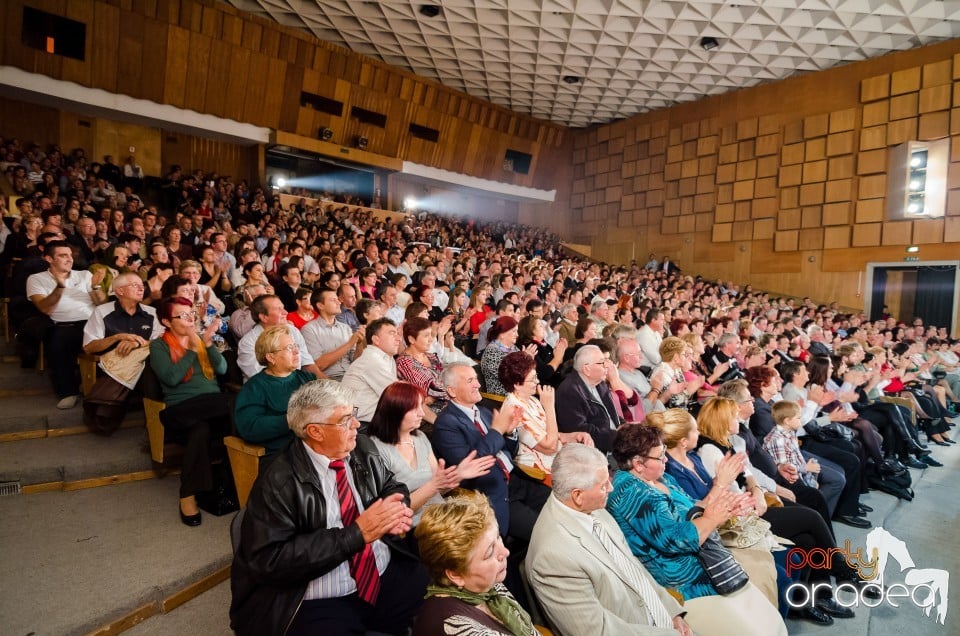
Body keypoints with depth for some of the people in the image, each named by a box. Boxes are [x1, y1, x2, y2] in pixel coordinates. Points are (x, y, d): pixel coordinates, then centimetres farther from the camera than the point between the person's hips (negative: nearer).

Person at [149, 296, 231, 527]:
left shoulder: (200, 339, 21)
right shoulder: (159, 345, 9)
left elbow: (221, 369, 6)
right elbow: (171, 378, -9)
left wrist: (208, 343, -6)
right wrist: (193, 348, -9)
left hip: (213, 404, 3)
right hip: (182, 408, -3)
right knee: (201, 430, -34)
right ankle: (188, 495, -22)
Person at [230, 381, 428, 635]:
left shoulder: (363, 449, 3)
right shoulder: (278, 483, -14)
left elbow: (392, 487, 15)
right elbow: (268, 561, -18)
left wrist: (395, 509, -10)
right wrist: (357, 533, -22)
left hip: (389, 576, 5)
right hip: (320, 605, -4)